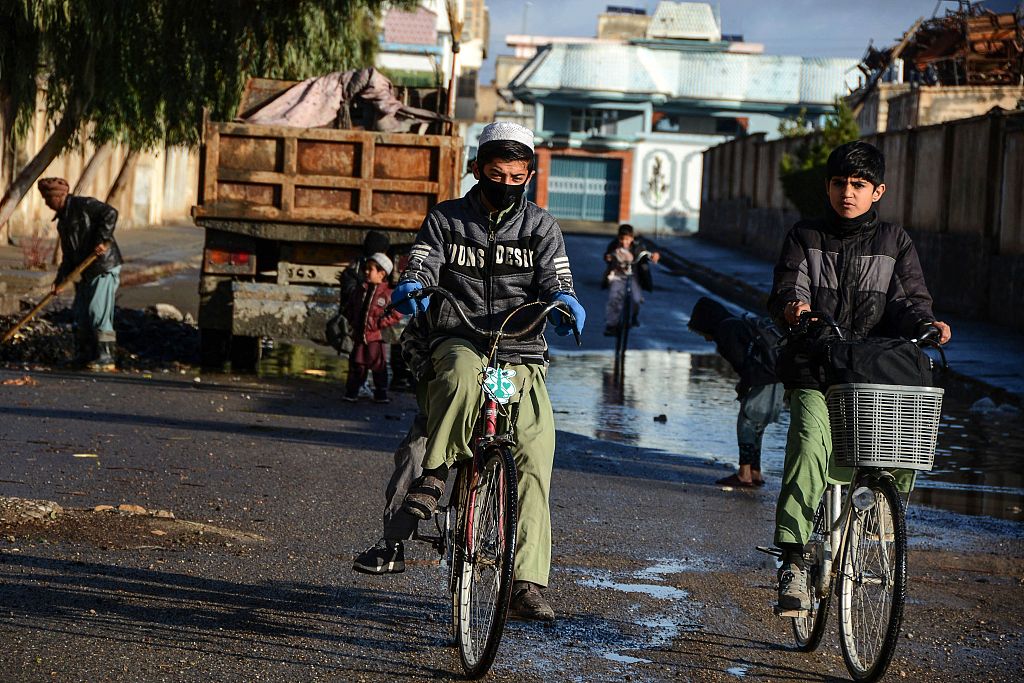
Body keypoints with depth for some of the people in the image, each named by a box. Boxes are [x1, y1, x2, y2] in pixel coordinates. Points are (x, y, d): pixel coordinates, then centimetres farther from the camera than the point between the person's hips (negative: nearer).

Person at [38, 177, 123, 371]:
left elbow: (110, 213, -21)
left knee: (98, 313, -11)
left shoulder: (84, 205, -8)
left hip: (105, 268, -10)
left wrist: (102, 240, -26)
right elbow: (68, 254, 19)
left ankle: (106, 358, -7)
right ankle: (85, 356, 20)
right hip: (87, 274, 10)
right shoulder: (63, 220, 19)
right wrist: (60, 279, 9)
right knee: (80, 314, 11)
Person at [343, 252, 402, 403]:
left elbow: (397, 313, -11)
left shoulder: (388, 293, -7)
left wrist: (379, 323, -14)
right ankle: (351, 393, 15)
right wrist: (352, 321, 9)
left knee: (378, 366, -1)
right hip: (358, 335, 4)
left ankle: (381, 395, 7)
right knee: (356, 365, 8)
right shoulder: (360, 290, 10)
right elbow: (348, 307, 24)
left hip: (375, 336, -4)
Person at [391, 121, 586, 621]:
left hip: (521, 355, 1)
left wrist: (564, 302, -25)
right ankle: (434, 473, -23)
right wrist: (410, 289, -26)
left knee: (535, 459, -14)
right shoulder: (445, 220, 10)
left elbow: (555, 280, 0)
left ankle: (527, 585, -14)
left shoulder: (540, 227, 12)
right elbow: (420, 269, -1)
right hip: (459, 341, -1)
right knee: (462, 372, -40)